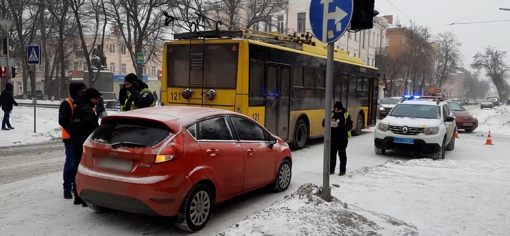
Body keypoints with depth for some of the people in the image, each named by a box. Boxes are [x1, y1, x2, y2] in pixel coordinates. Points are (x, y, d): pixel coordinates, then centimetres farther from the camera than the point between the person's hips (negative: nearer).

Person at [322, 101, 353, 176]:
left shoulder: (346, 116, -4)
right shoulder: (331, 114, 5)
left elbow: (349, 126, -12)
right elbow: (323, 123, 4)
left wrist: (339, 126, -24)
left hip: (342, 138, -3)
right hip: (332, 138, 3)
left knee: (342, 154, 3)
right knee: (332, 154, 8)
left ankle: (342, 170, 11)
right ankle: (331, 169, 19)